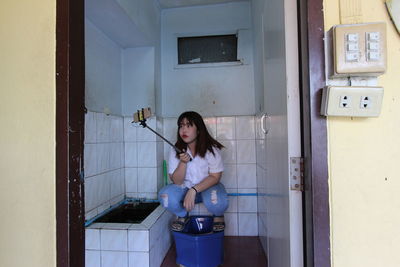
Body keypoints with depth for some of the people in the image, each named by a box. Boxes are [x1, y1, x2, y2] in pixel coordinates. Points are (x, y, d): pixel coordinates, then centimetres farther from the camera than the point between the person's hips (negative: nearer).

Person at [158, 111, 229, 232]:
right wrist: (183, 162, -30)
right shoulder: (176, 151, -10)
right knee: (165, 195, -27)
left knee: (217, 201, -35)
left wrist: (193, 190, -27)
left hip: (208, 186, -2)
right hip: (185, 188, 2)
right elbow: (177, 181, -11)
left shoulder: (211, 149, -16)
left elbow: (215, 177, -14)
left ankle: (218, 216, 5)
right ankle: (183, 216, 6)